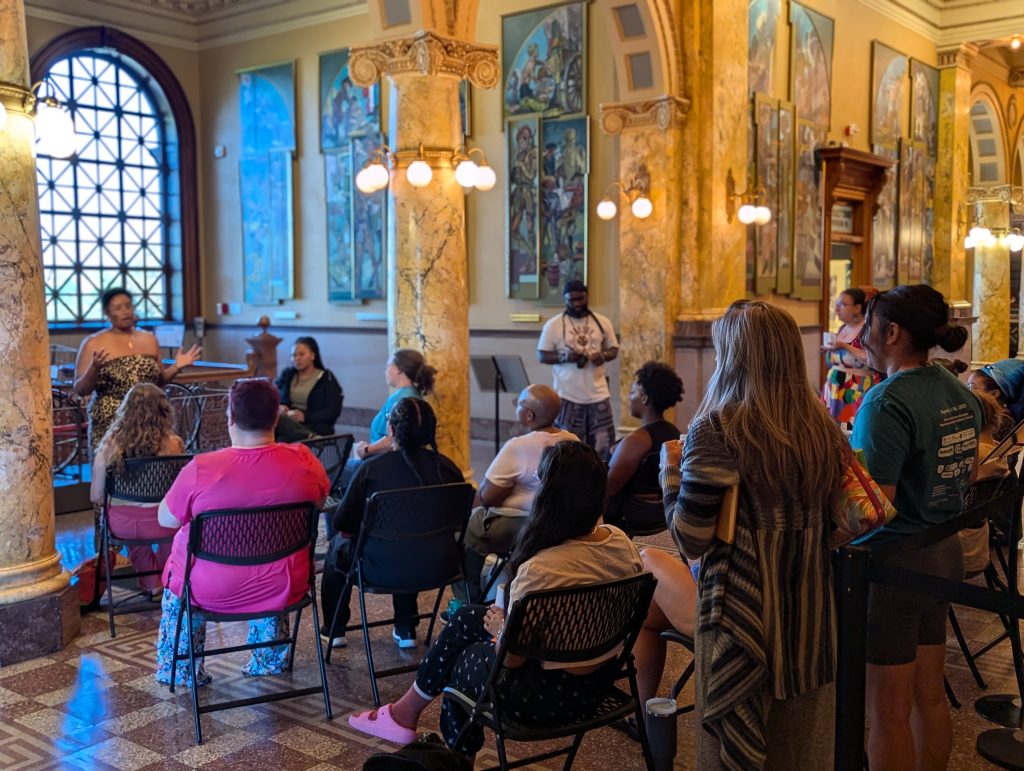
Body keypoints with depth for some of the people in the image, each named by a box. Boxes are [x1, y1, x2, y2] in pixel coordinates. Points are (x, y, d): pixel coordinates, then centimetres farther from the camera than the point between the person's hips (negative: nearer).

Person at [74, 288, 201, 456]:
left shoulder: (149, 339, 11)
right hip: (110, 425, -3)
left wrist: (176, 367, 2)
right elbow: (80, 390, -3)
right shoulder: (93, 344, -1)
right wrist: (94, 368, -20)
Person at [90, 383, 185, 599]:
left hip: (121, 525, 1)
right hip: (161, 524, -1)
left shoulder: (110, 445, -10)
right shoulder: (173, 444, -13)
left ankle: (152, 583, 42)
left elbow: (96, 497, -3)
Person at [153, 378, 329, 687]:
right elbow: (320, 499, 7)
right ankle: (271, 659, 46)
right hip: (284, 589, 2)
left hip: (213, 592, -2)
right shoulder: (303, 461, -15)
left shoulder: (202, 468, -22)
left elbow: (166, 519, -7)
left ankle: (179, 670, 41)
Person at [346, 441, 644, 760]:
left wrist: (500, 628, 1)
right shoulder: (621, 542, -8)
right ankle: (408, 709, 35)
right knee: (466, 617, 19)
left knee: (459, 657, 20)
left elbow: (510, 657, -20)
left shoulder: (540, 569, -32)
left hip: (551, 694, -7)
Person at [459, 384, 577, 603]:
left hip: (519, 532, -8)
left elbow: (485, 497, -19)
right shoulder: (574, 442, -1)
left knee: (464, 529, 16)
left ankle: (469, 604, 21)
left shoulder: (519, 447, -23)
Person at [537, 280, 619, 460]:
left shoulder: (602, 322, 6)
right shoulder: (553, 325, -3)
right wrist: (563, 357, -19)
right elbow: (542, 356, -1)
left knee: (604, 444, 3)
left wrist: (604, 355, -10)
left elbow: (614, 349, 13)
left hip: (598, 394, 2)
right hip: (568, 396, -2)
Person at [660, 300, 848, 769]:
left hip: (743, 610, -5)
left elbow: (691, 541, -15)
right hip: (812, 608, 6)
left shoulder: (716, 430, -16)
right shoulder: (822, 425, 0)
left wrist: (670, 473, -1)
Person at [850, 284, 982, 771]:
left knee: (888, 711, 6)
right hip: (945, 554, 9)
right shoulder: (961, 395, 5)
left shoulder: (888, 402, -21)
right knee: (929, 697, 20)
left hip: (893, 562, -8)